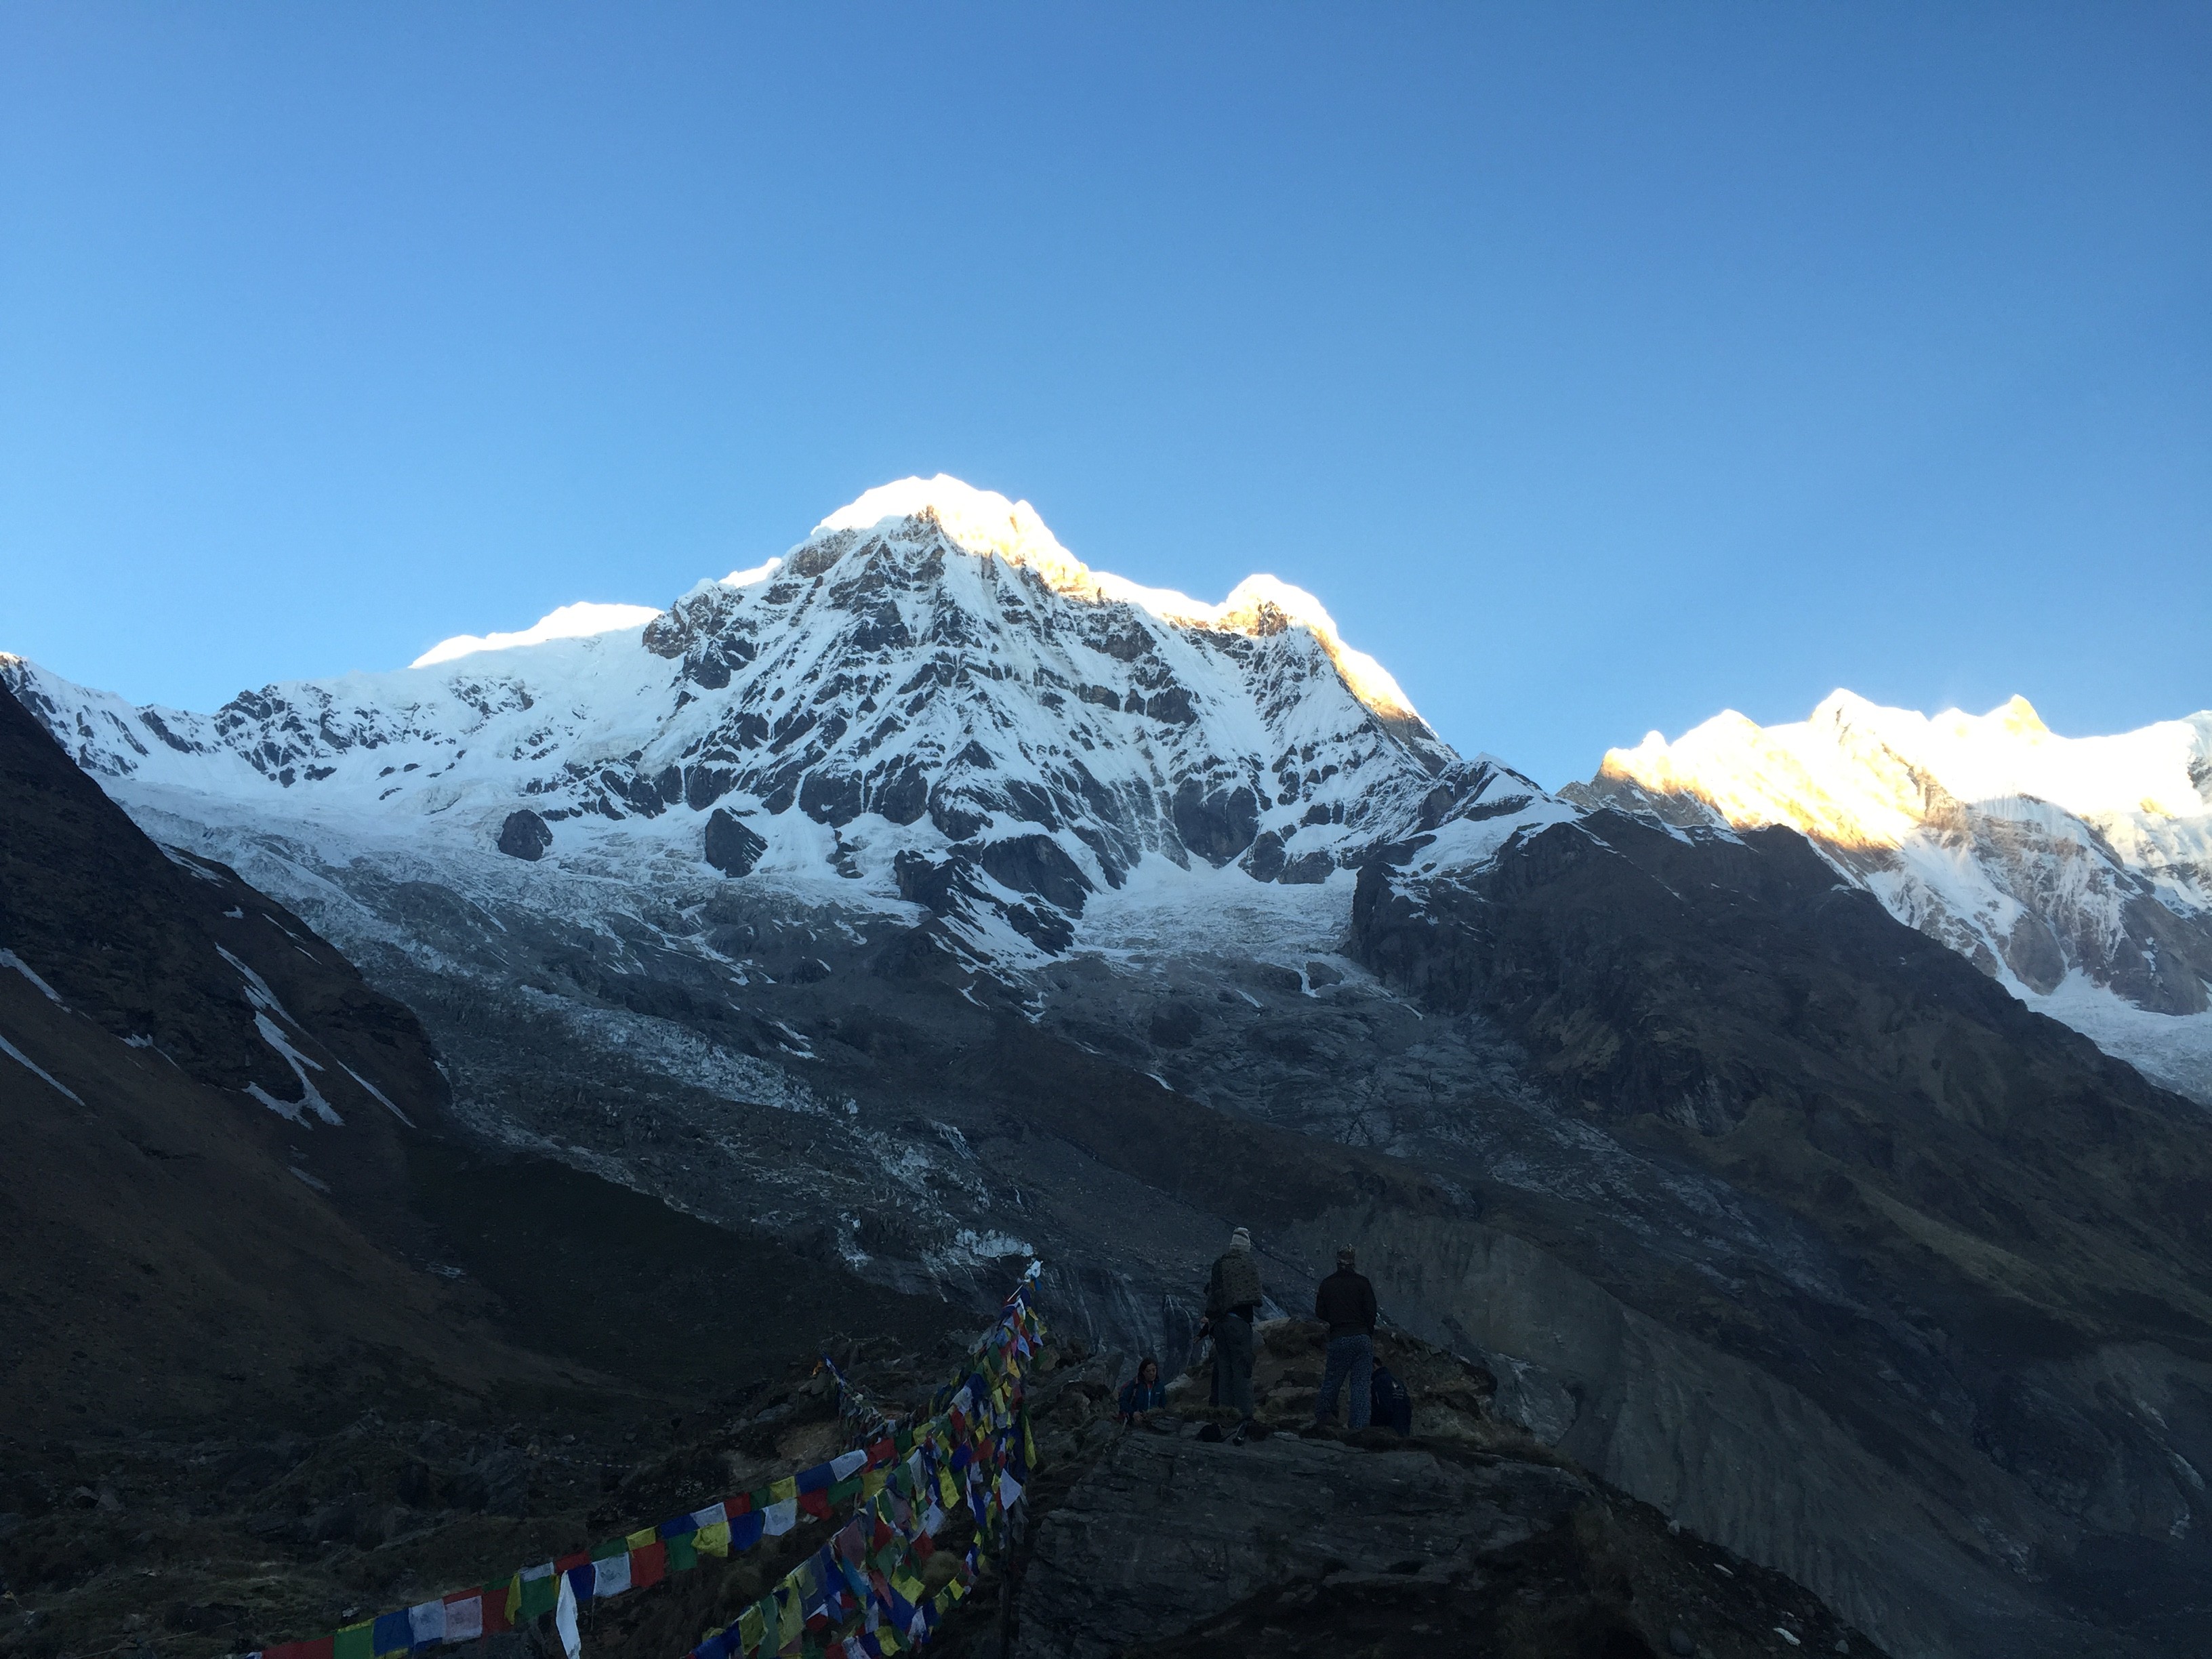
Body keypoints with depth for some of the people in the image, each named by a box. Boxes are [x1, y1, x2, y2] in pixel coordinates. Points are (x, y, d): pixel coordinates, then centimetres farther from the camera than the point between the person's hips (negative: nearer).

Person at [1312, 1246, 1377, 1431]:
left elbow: (1320, 1314, 7)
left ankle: (1320, 1420, 19)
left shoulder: (1327, 1284, 5)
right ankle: (1359, 1426, -3)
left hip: (1339, 1339, 1)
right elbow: (1371, 1312, -1)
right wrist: (1369, 1336, 11)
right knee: (1361, 1384, 1)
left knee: (1331, 1382, 11)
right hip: (1362, 1338, -1)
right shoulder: (1362, 1282, 0)